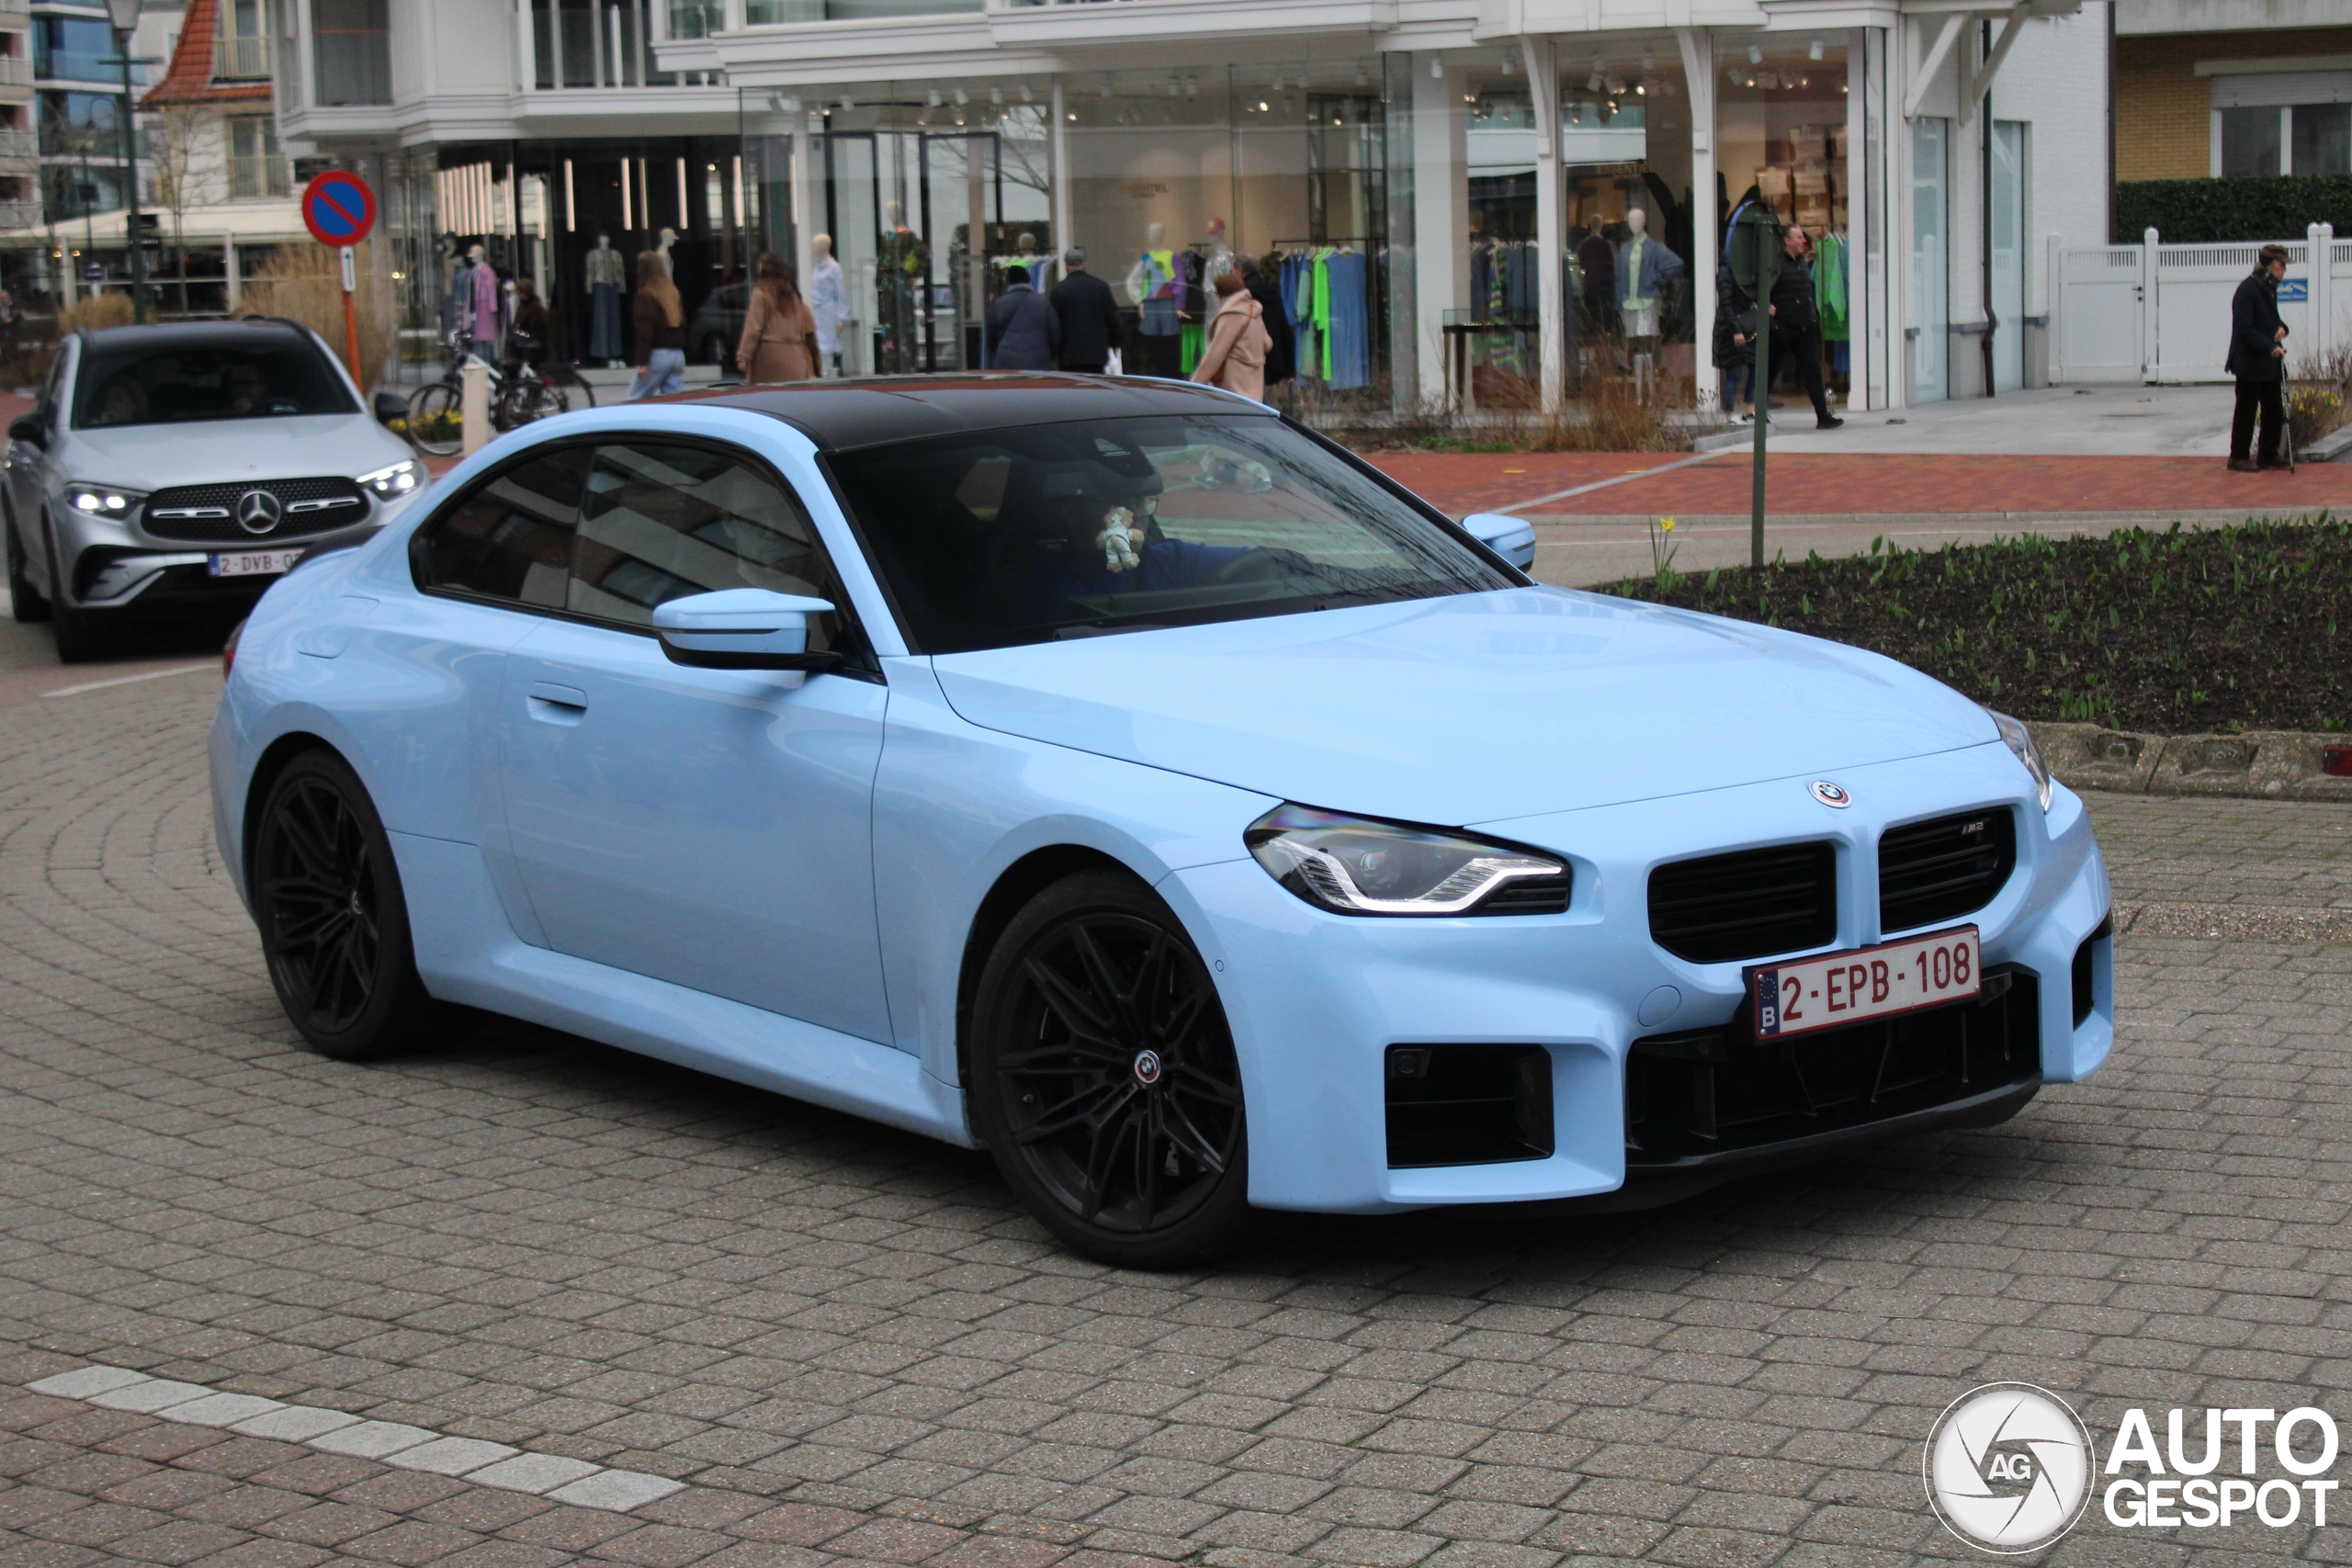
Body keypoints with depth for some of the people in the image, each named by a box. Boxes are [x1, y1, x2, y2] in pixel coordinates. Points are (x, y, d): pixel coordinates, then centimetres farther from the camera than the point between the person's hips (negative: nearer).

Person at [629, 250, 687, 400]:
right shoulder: (673, 292, 13)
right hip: (678, 355, 7)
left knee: (637, 399, 3)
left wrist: (642, 362, -15)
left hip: (657, 355, -7)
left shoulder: (646, 295, -9)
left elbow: (645, 331, -14)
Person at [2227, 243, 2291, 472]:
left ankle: (2269, 455, 20)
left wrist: (2281, 327, 3)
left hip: (2270, 363, 9)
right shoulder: (2247, 290, -17)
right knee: (2246, 411, -1)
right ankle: (2239, 457, 8)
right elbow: (2244, 329, -21)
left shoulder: (2269, 288, 12)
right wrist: (2270, 347, -25)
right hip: (2251, 364, -9)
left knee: (2274, 410, 11)